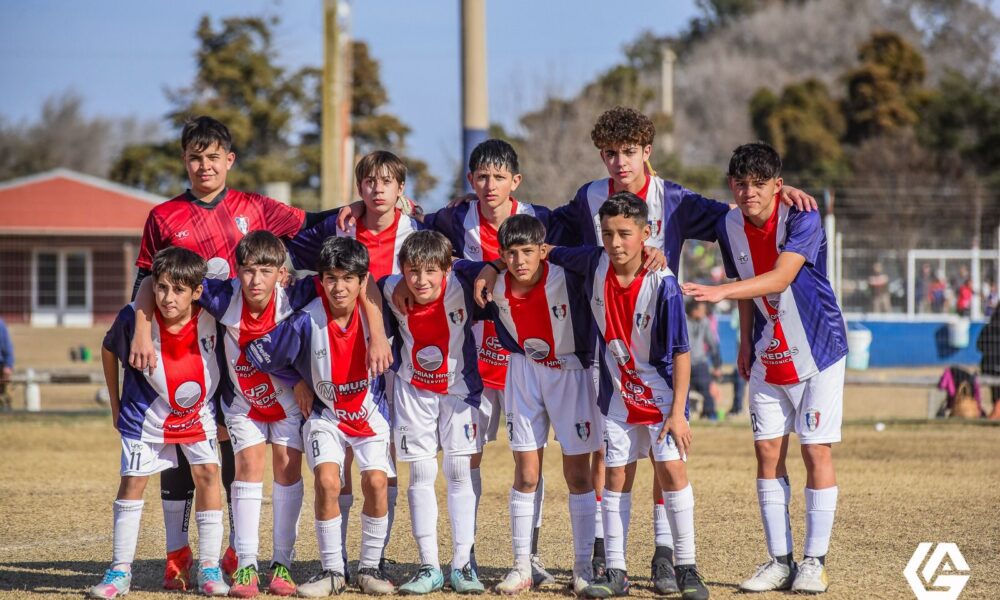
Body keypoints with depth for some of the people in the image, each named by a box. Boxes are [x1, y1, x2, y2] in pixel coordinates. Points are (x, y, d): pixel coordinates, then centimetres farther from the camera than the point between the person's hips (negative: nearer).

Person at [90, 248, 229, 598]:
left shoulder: (210, 316, -23)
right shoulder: (134, 317, -24)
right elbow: (109, 350, -3)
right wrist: (115, 405, 3)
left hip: (198, 413, 1)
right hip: (147, 414, -1)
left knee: (207, 473, -5)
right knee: (132, 480, -3)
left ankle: (209, 567, 4)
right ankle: (120, 570, 5)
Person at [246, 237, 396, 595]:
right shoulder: (307, 321, -19)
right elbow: (260, 355, -9)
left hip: (370, 413, 1)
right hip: (325, 414, -1)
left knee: (376, 481, -18)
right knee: (327, 481, -21)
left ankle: (370, 567, 0)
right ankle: (332, 571, -7)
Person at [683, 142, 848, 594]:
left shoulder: (801, 219, -20)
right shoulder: (729, 227, -2)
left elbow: (780, 278, -33)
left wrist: (719, 292, -42)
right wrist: (745, 343, 15)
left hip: (817, 350, -5)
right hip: (767, 355, 5)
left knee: (816, 451, -4)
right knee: (767, 451, 3)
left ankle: (814, 562, 3)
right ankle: (779, 561, 10)